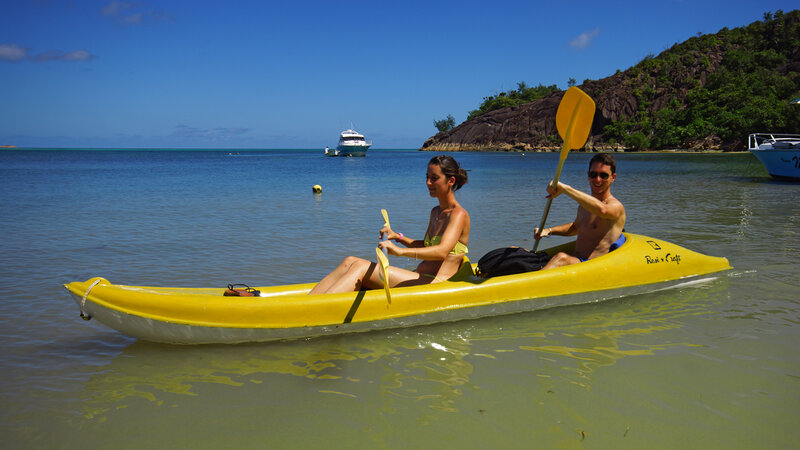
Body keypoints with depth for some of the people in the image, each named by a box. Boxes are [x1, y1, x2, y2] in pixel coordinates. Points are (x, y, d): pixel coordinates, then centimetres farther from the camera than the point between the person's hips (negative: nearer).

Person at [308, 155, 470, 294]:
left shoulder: (459, 214, -9)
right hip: (419, 279, 9)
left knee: (361, 268, -24)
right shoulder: (436, 212, 19)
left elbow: (442, 251, -27)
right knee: (350, 262, -8)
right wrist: (398, 237, 14)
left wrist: (401, 251, -42)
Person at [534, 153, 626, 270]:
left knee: (562, 257, -41)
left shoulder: (616, 206, -8)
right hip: (574, 262, 8)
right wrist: (548, 231, 19)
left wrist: (564, 188, -31)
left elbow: (601, 209, -33)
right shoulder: (584, 206, 18)